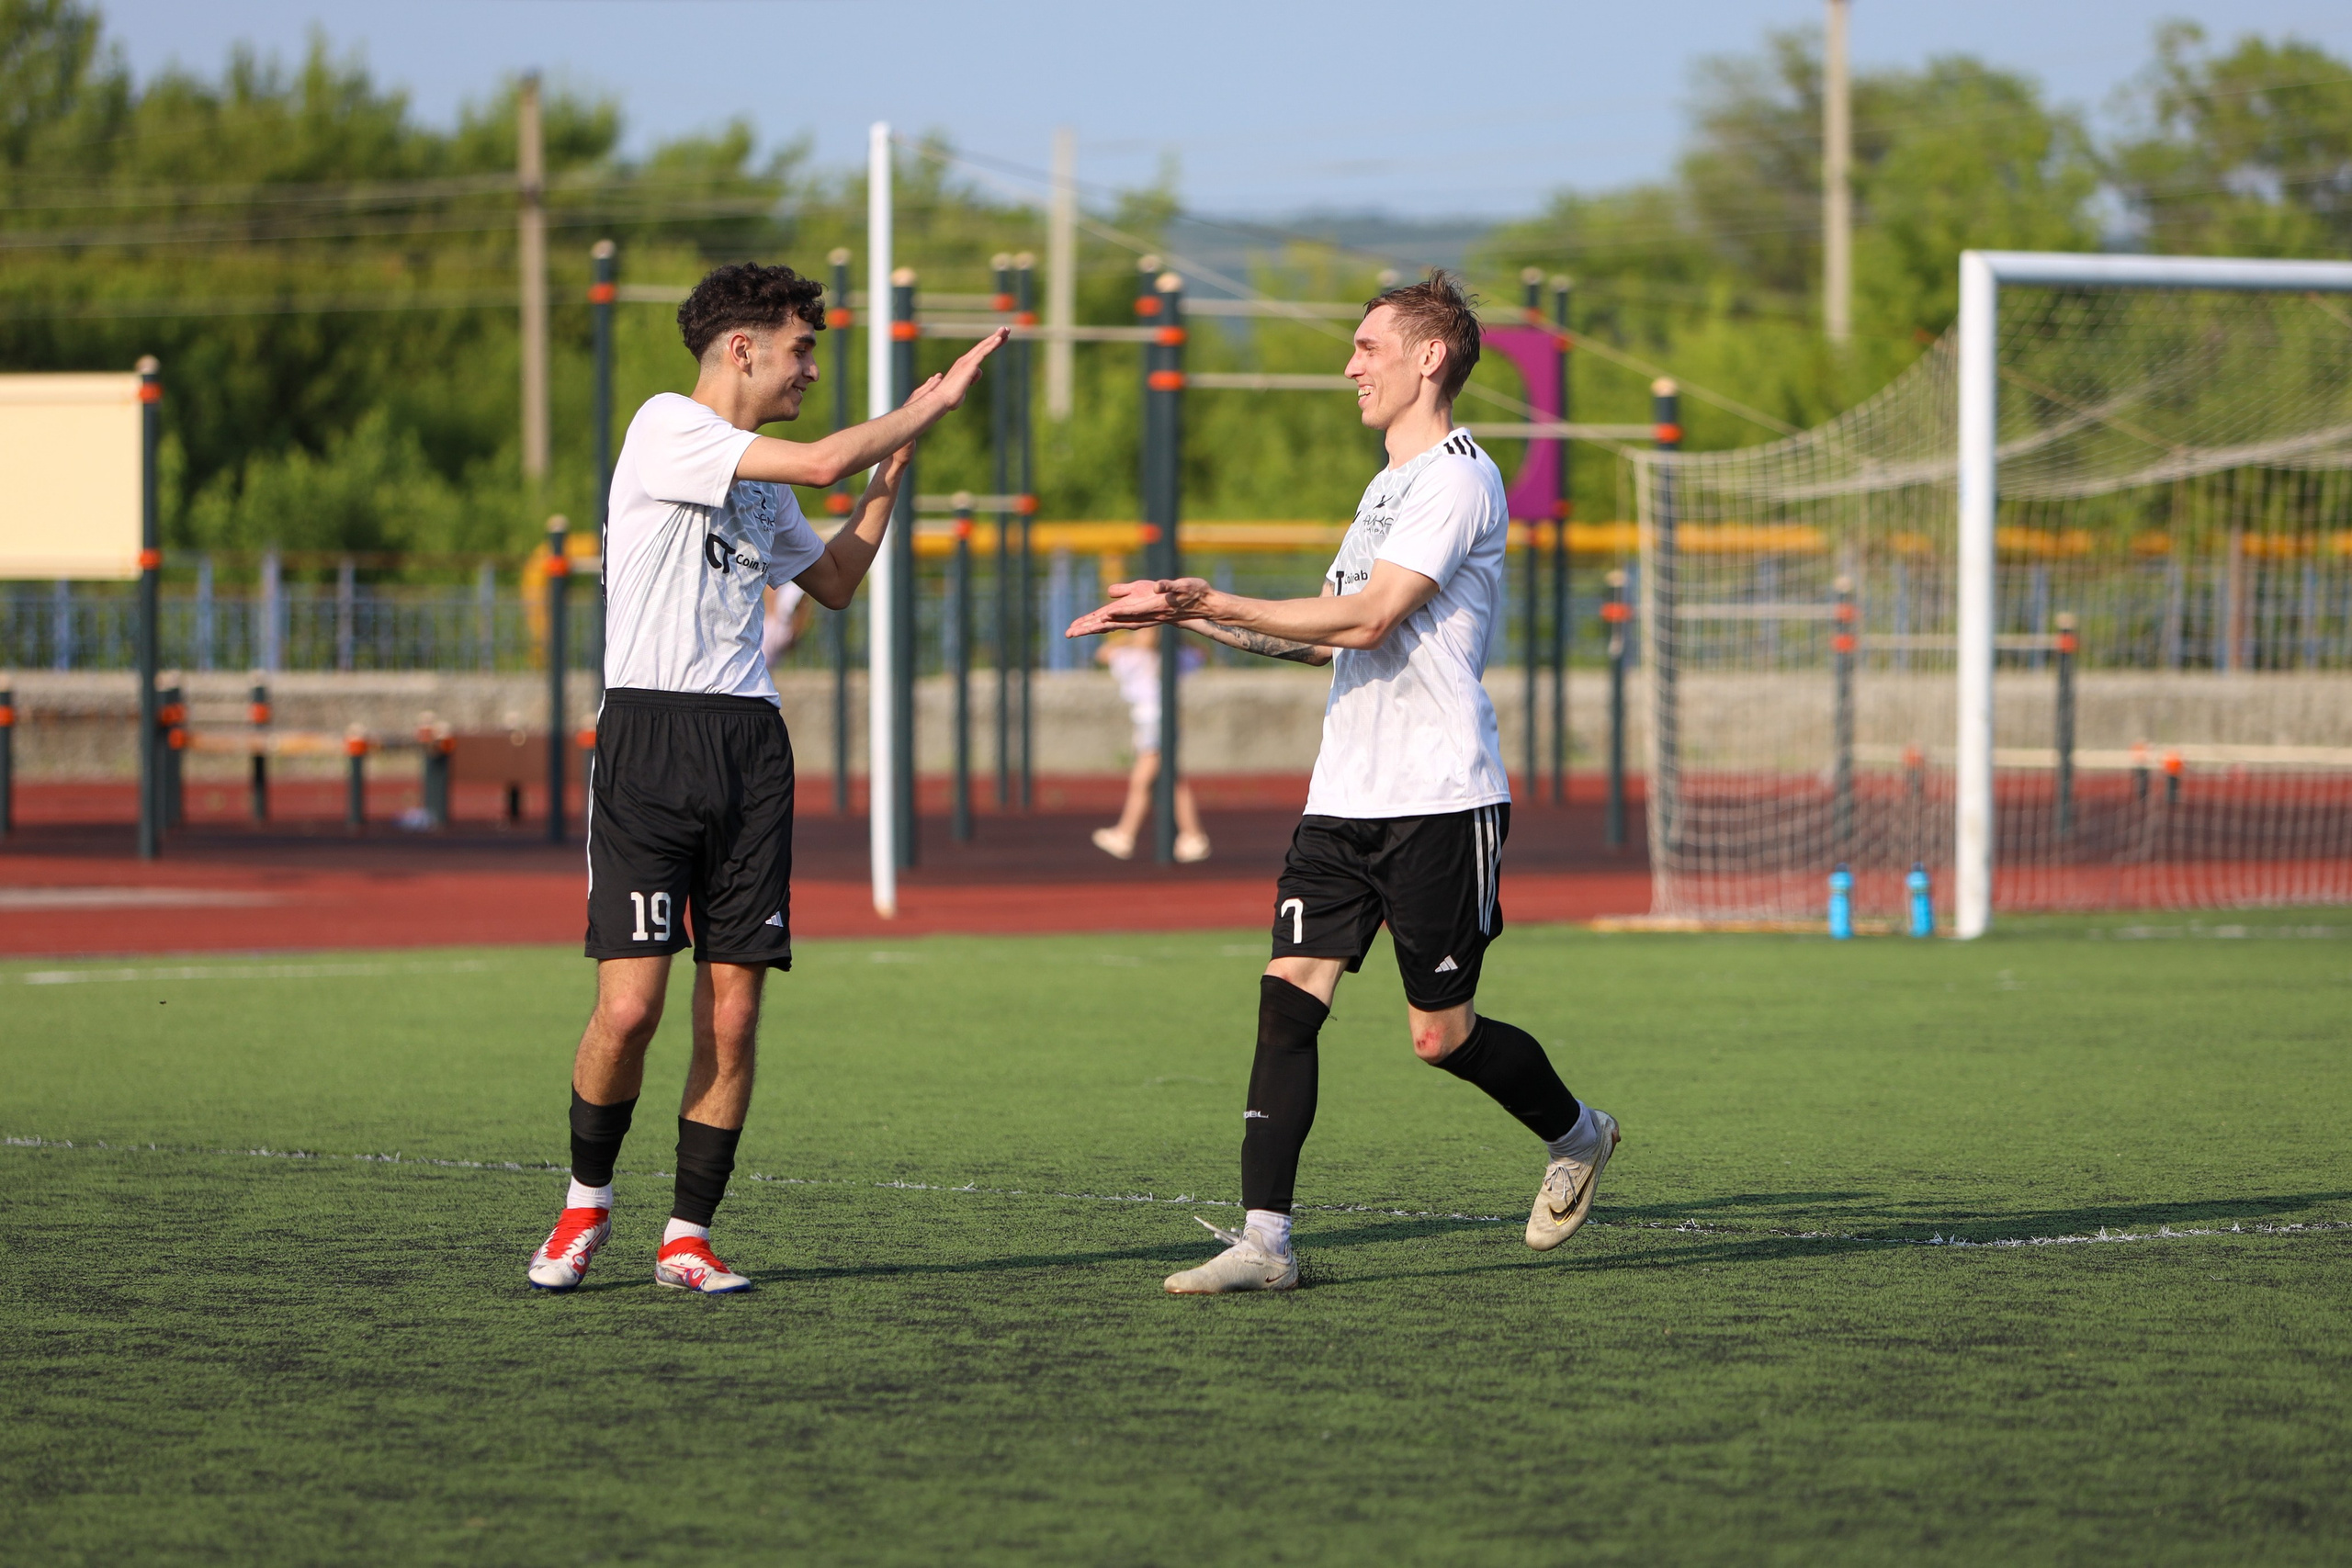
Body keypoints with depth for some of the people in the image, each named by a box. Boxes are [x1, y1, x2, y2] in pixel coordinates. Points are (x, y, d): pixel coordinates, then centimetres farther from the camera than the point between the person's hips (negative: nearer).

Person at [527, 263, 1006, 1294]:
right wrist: (929, 407, -3)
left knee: (733, 1015, 0)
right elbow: (822, 462, -15)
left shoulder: (759, 480, 19)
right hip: (650, 736, -7)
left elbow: (835, 580, 35)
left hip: (750, 745, 7)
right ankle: (586, 1203, 11)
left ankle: (687, 1237, 9)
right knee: (629, 1007, -11)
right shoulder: (666, 428, -6)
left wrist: (891, 471, 26)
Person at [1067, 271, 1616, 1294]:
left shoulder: (1459, 478, -10)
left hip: (1441, 798, -8)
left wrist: (1214, 604, -18)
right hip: (1346, 794, 8)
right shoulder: (1388, 484, 20)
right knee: (1288, 997, -7)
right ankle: (1263, 1241, -10)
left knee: (1442, 1035, 0)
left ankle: (1576, 1135, 28)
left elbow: (1369, 618, -19)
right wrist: (1202, 621, 15)